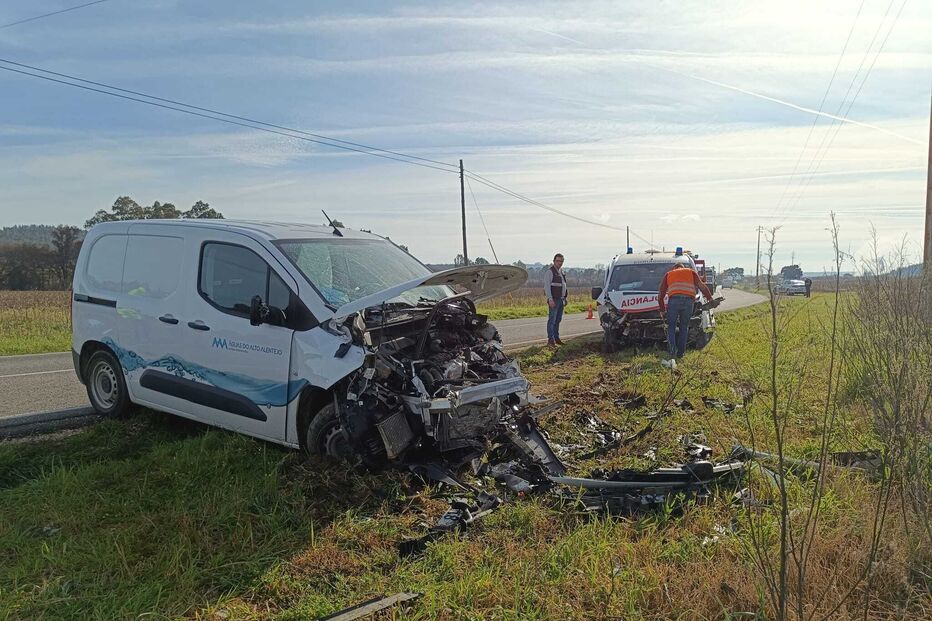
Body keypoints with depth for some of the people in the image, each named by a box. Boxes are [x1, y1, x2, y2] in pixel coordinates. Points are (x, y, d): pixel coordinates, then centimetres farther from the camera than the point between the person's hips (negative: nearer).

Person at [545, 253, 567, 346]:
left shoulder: (561, 272, 16)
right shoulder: (550, 272, -10)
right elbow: (547, 286, -16)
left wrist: (565, 299, 19)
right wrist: (550, 299, -22)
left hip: (561, 300, 8)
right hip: (554, 300, -8)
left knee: (558, 320, 12)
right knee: (552, 320, -8)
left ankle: (556, 338, 18)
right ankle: (550, 339, -6)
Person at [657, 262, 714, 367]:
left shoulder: (668, 274, 27)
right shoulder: (691, 272, 27)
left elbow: (661, 295, 27)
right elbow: (702, 286, 15)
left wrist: (662, 310, 36)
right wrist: (710, 298, 18)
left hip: (674, 300, -1)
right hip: (689, 300, 1)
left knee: (671, 328, 4)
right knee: (684, 327, 17)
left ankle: (672, 355, -12)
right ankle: (680, 353, 21)